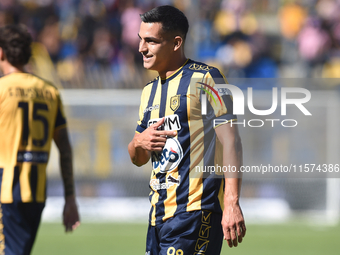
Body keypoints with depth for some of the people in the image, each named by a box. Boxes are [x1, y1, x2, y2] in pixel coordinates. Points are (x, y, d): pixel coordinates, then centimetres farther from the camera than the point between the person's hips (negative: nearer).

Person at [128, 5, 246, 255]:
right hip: (159, 213, 8)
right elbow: (139, 159, 26)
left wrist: (232, 204, -20)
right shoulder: (150, 92, 19)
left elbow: (230, 140, -12)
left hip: (196, 212, -8)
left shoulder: (203, 79, -6)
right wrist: (138, 143, 1)